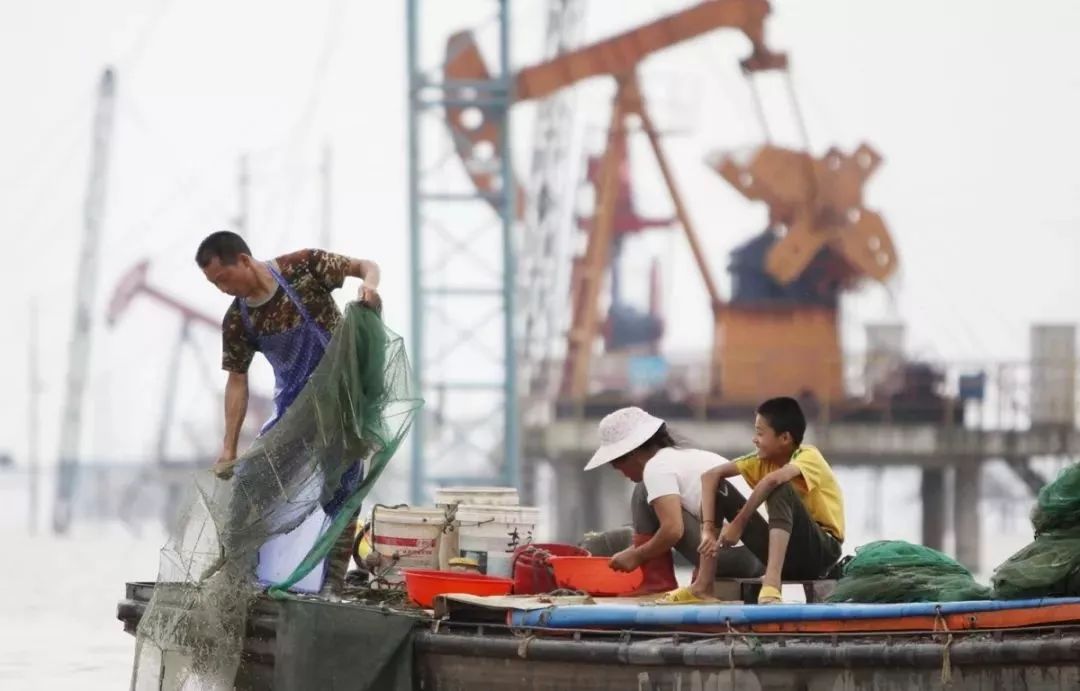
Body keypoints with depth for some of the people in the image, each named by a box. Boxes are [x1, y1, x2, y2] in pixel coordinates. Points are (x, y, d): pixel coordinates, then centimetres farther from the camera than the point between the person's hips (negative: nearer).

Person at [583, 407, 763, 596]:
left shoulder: (656, 467, -4)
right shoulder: (689, 456, 24)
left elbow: (673, 530, -15)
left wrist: (636, 556, 0)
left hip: (728, 555, -9)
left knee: (644, 496, 4)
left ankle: (658, 586, 3)